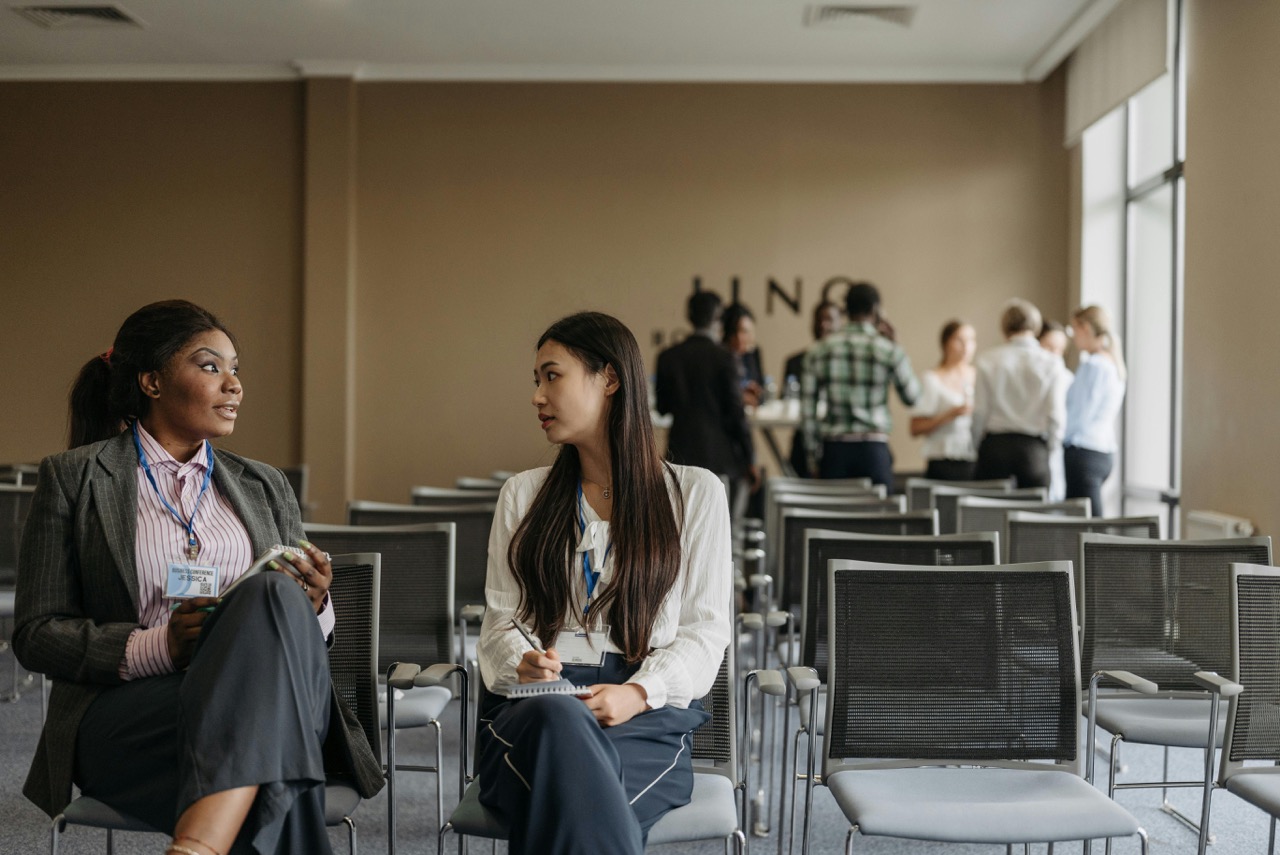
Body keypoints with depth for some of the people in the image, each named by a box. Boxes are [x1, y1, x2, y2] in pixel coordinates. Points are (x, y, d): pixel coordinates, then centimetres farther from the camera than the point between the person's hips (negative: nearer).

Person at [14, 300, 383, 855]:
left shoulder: (263, 486, 22)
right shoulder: (73, 478, 10)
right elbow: (35, 634, 4)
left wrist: (312, 605, -4)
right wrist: (157, 646, -14)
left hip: (266, 699, 4)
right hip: (125, 715, -4)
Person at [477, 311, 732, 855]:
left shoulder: (694, 492, 10)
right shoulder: (523, 494, 19)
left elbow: (705, 628, 4)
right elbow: (500, 619, 15)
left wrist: (638, 692, -14)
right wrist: (523, 663, -10)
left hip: (647, 715, -2)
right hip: (533, 705, 2)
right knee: (560, 720, -39)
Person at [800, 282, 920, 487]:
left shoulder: (819, 350, 3)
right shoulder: (889, 350, -4)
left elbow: (807, 408, 3)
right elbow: (911, 396, 10)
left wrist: (814, 451, 12)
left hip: (834, 448, 2)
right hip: (873, 447, -2)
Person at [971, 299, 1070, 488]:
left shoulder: (986, 362, 0)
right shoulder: (1050, 363, -1)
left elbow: (979, 411, -1)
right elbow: (1056, 413, -4)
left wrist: (977, 445, 11)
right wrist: (1050, 449, 10)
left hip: (995, 445, 1)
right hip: (1034, 447, 0)